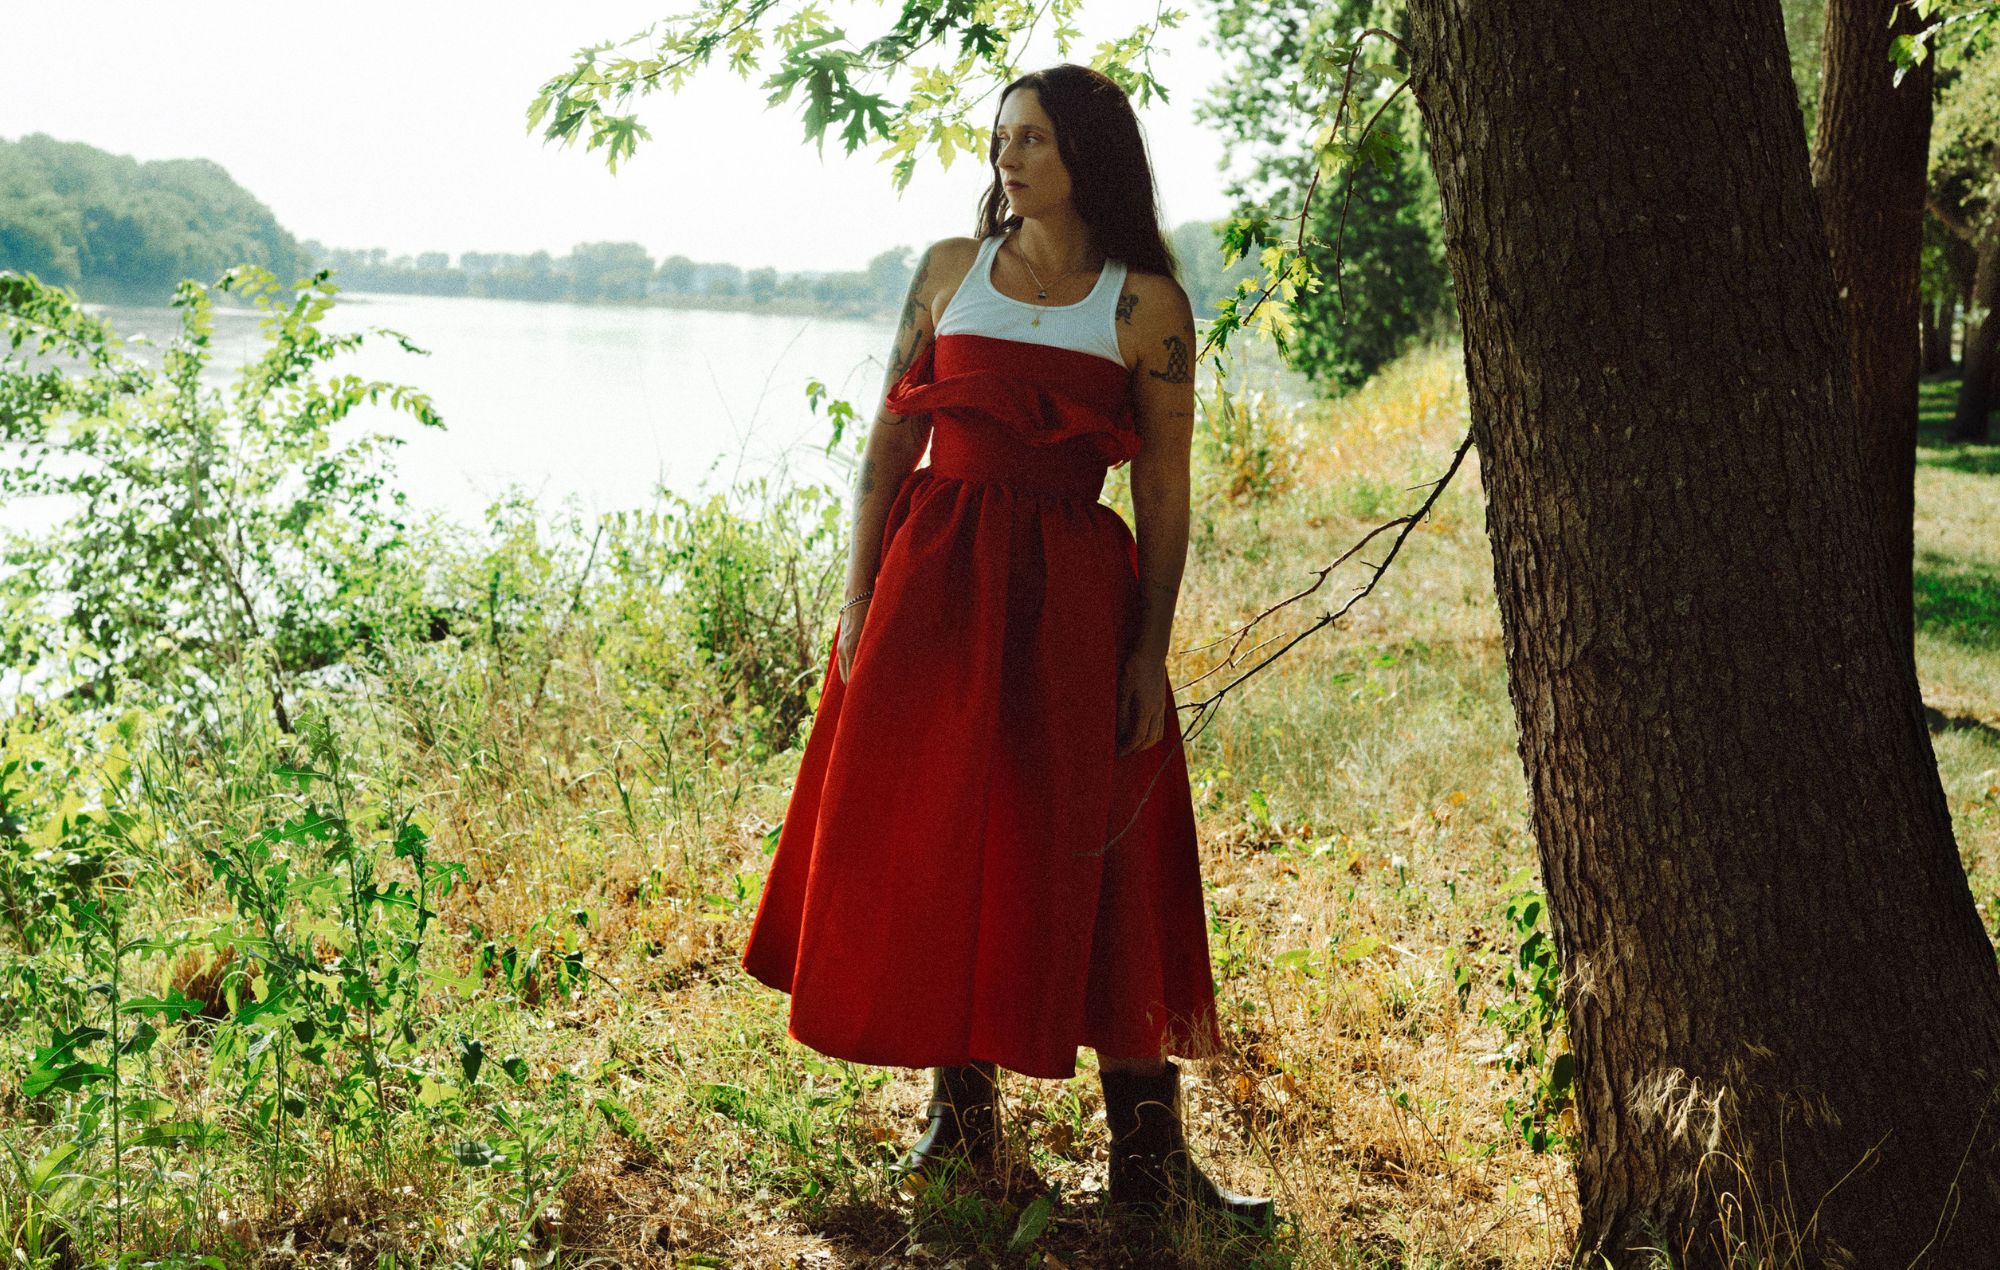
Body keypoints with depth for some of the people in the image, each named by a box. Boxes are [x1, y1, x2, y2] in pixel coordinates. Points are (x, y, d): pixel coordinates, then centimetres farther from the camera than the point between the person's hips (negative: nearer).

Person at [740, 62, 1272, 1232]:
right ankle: (962, 1120, 20)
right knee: (934, 848, 5)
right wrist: (860, 599, 1)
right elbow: (890, 443, 8)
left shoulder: (1146, 302, 1)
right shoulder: (951, 271, 9)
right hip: (933, 583, 3)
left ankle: (1147, 1152, 6)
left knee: (1094, 863, -2)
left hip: (1070, 597, -3)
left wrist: (1152, 652, -6)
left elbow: (1165, 489, -1)